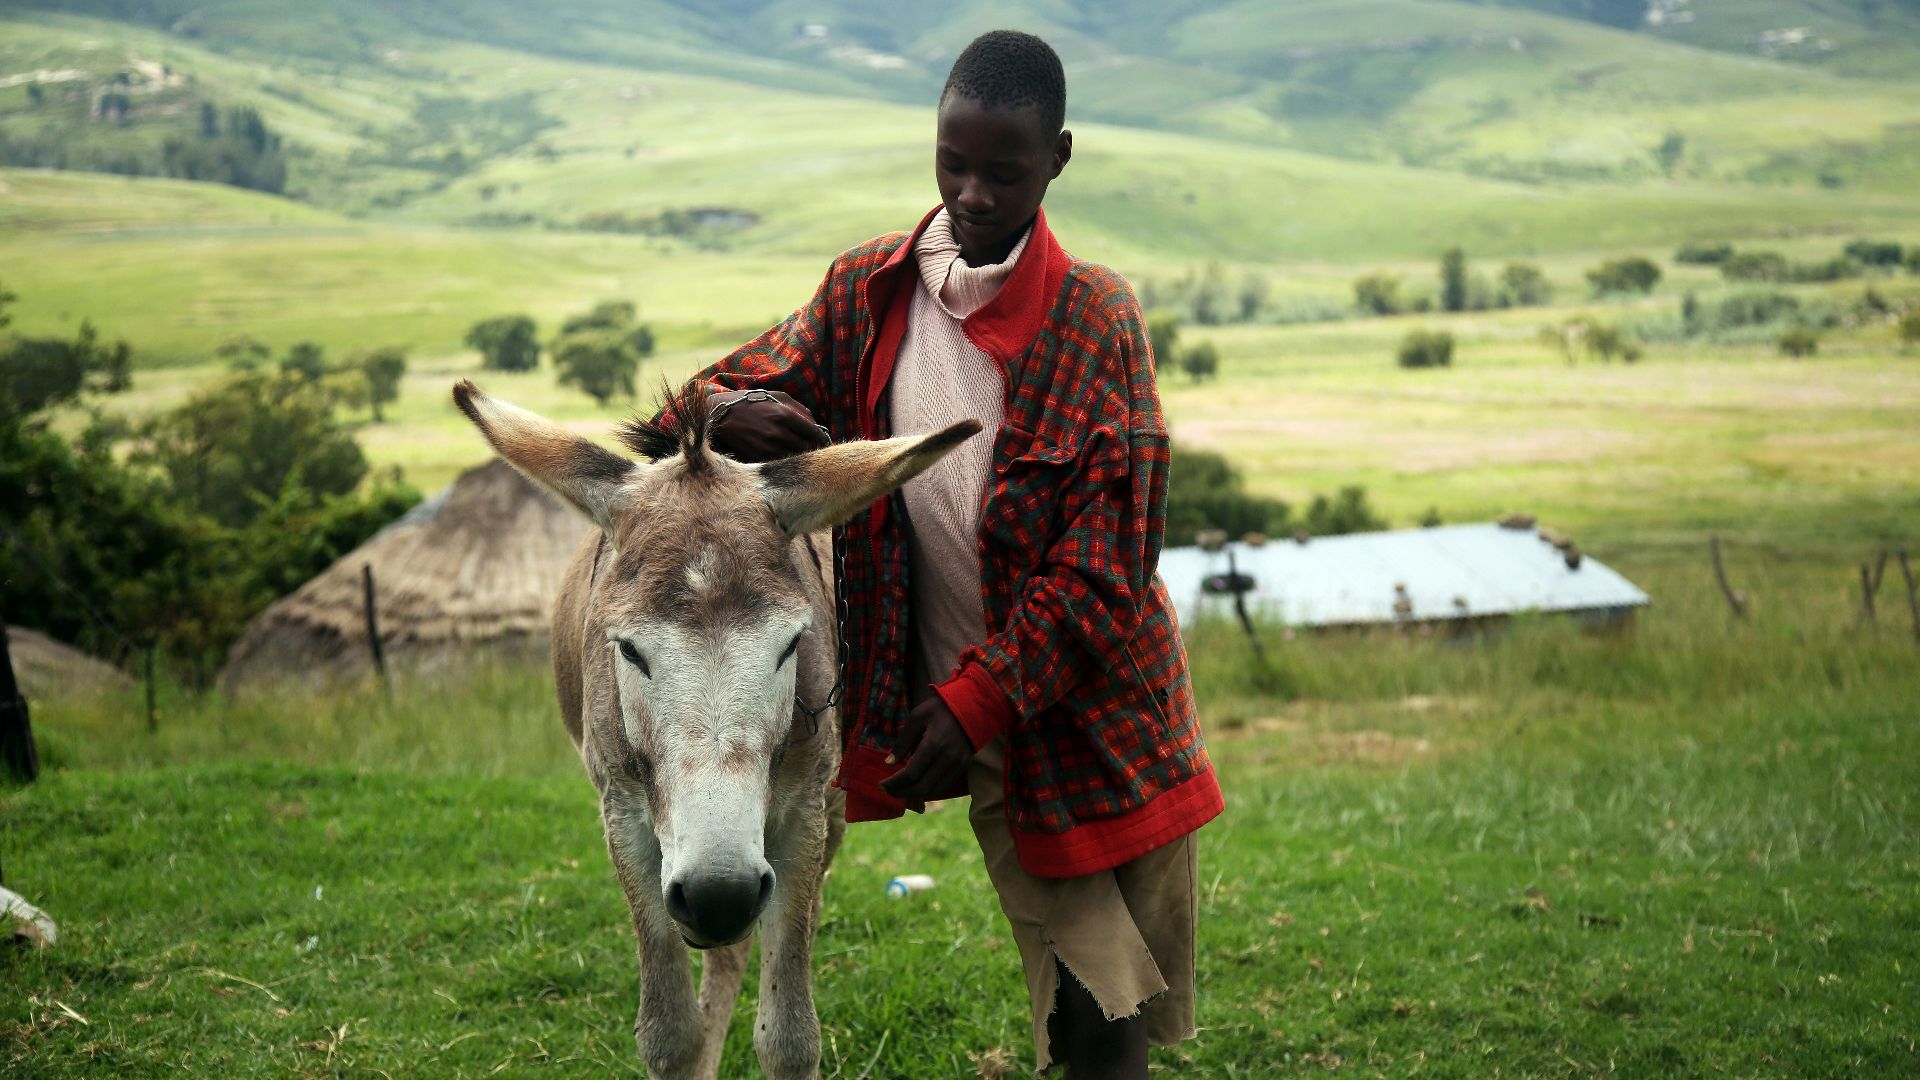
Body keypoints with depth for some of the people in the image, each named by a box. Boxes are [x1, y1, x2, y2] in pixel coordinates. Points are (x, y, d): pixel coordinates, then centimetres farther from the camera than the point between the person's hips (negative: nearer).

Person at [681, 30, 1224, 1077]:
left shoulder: (1095, 317, -8)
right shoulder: (866, 292, 1)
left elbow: (1099, 566, -12)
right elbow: (727, 390, 8)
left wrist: (977, 702, -18)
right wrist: (738, 417, -18)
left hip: (1104, 706, -1)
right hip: (986, 732, 1)